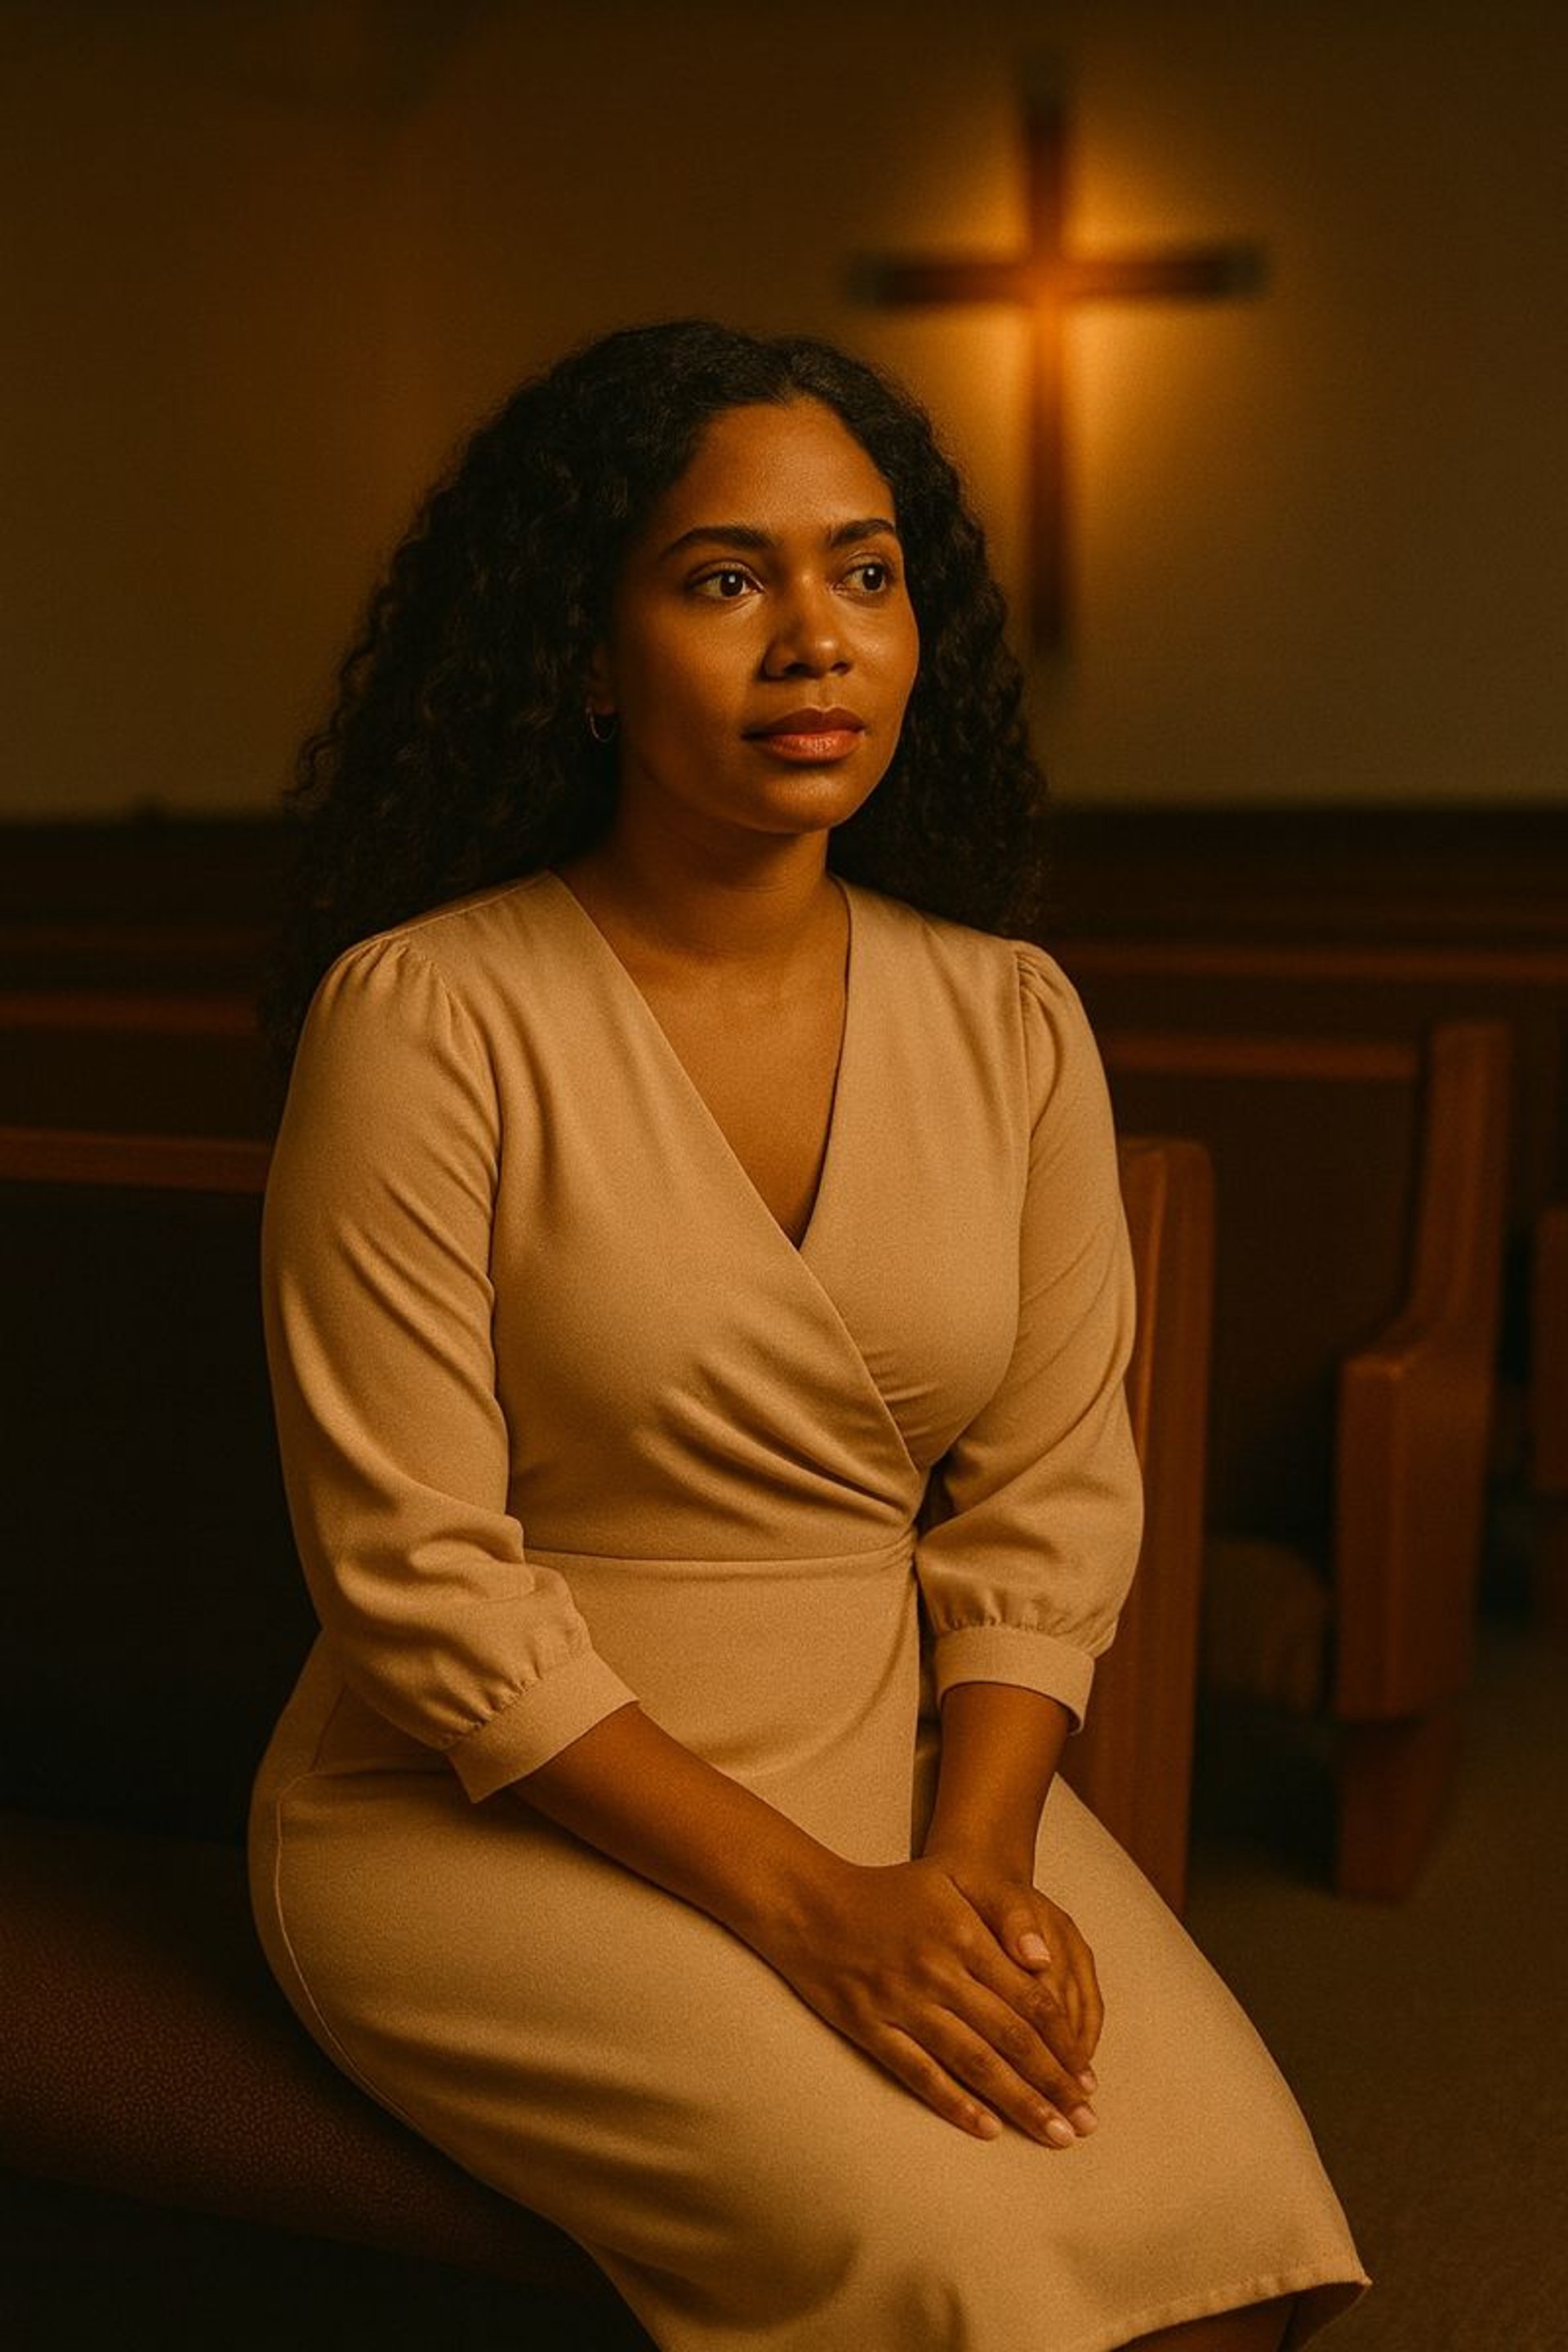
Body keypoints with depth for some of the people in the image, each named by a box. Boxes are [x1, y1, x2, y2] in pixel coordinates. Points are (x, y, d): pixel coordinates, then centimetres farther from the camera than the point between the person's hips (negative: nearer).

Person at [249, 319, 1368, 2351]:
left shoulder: (1009, 1017, 1)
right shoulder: (425, 1017, -14)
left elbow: (1049, 1499, 2)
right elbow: (420, 1579, -15)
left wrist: (972, 1856, -13)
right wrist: (804, 1900, -18)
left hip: (910, 1772, 4)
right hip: (490, 1808, -4)